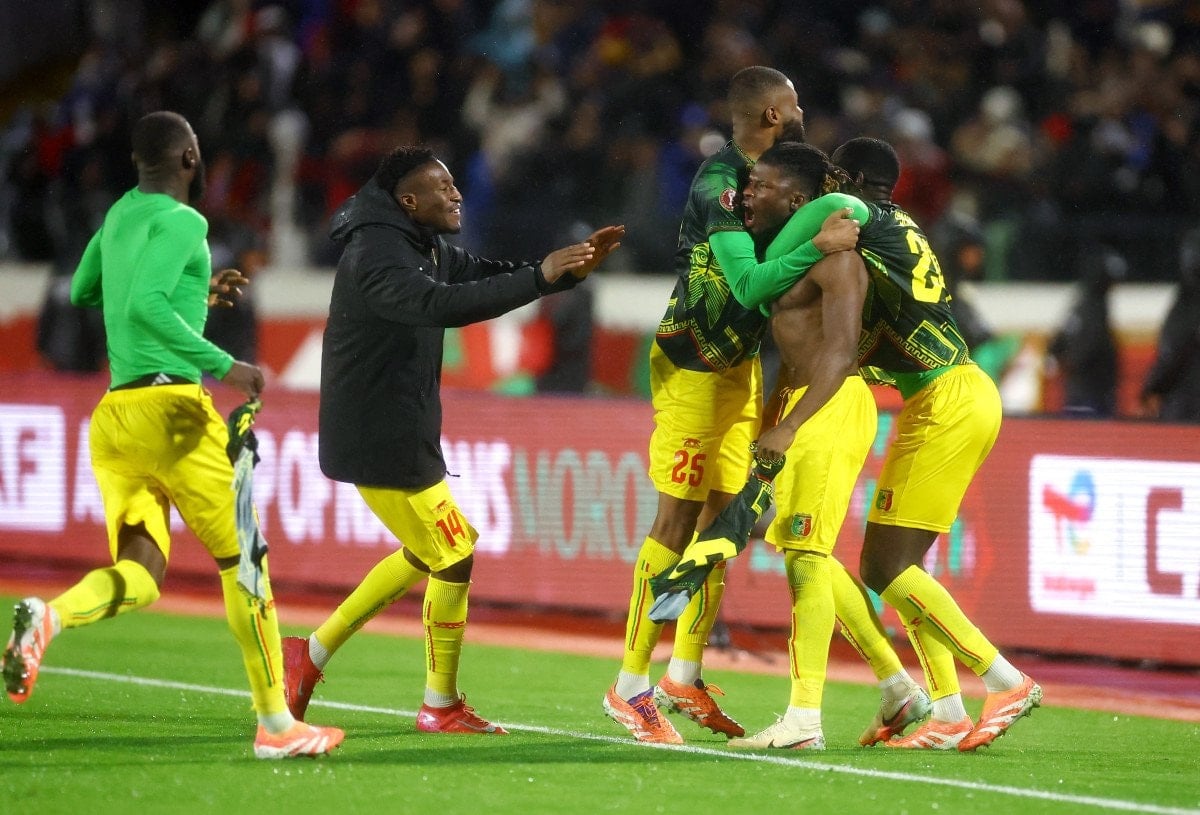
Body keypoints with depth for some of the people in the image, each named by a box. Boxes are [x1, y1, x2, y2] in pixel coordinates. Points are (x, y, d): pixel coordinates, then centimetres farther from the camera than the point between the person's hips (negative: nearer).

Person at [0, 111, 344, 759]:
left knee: (138, 575, 2)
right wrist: (221, 365, -21)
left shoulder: (120, 215, 18)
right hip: (171, 406, -8)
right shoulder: (180, 221, -7)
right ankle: (274, 724, 4)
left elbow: (82, 293, 34)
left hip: (113, 412, 8)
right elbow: (144, 305, -22)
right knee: (241, 560, 2)